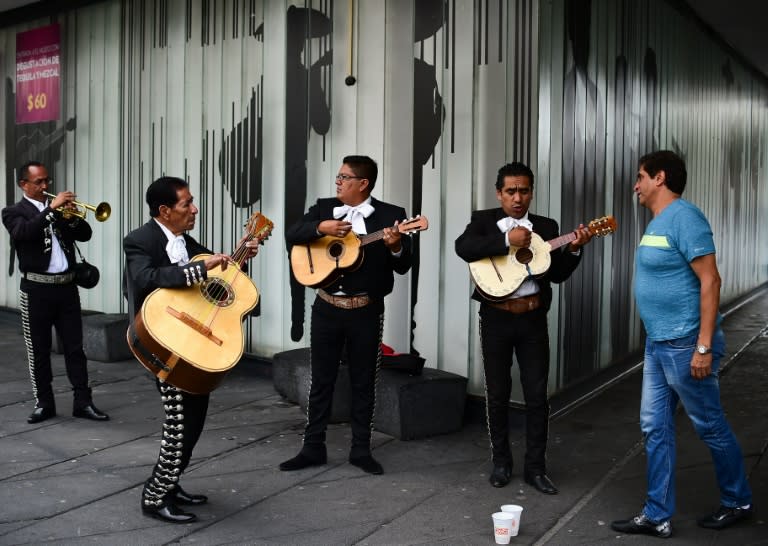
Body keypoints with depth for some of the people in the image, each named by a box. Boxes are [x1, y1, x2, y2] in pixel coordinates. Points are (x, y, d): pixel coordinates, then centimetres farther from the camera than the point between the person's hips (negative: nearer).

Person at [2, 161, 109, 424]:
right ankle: (44, 403, 15)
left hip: (67, 286, 3)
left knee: (75, 347, 3)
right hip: (36, 289, -3)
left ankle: (83, 402, 7)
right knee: (38, 350, 5)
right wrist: (52, 209, -22)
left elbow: (85, 234, 6)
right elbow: (23, 233, -20)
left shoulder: (60, 207, 14)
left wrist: (71, 217, -12)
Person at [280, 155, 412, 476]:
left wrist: (395, 247, -27)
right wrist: (321, 228, -19)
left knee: (363, 382, 7)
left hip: (366, 311, -2)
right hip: (326, 307, 2)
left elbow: (403, 267, -6)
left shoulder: (391, 215, -3)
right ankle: (313, 448, 19)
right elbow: (292, 235, -3)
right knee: (320, 379, 8)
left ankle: (361, 450, 20)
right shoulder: (324, 207, 6)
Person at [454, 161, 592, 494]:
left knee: (537, 395, 2)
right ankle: (501, 463, 23)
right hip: (496, 318, -1)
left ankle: (535, 468, 13)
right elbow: (463, 247, -19)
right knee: (497, 394, 8)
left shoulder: (546, 227, 8)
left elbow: (557, 275, 2)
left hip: (532, 318, 1)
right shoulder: (484, 220, 2)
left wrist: (573, 249, -14)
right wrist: (507, 240, -23)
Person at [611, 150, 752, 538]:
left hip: (684, 344, -9)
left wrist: (704, 346, -23)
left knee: (710, 426, 8)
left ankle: (738, 502, 28)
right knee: (655, 427, 10)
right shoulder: (658, 222, 12)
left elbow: (710, 280, -21)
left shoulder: (683, 217, -17)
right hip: (657, 344, 9)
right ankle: (657, 516, 18)